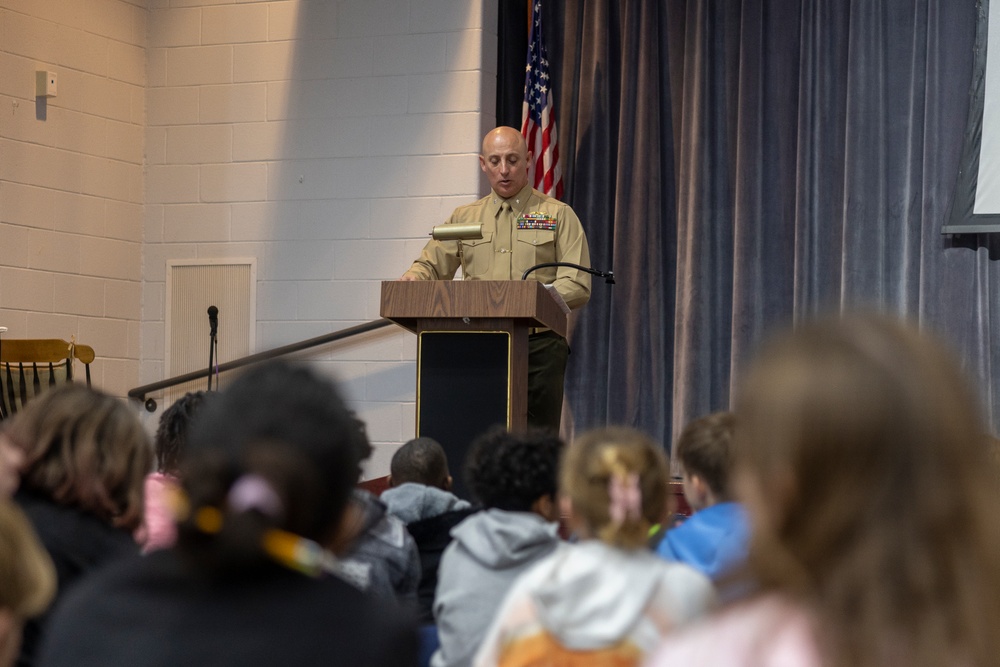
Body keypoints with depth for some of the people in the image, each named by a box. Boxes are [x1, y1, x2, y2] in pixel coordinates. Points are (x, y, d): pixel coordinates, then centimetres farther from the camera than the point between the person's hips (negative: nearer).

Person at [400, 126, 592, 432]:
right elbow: (431, 266, 17)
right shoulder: (463, 218, 19)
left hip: (539, 346, -2)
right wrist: (412, 279, -7)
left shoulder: (558, 216, 9)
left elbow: (578, 286, 0)